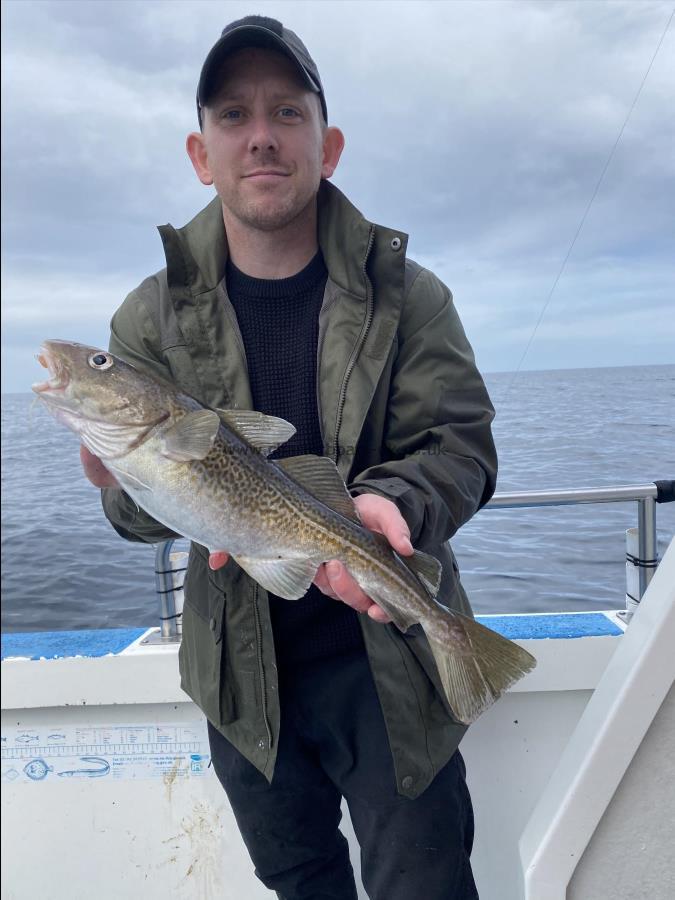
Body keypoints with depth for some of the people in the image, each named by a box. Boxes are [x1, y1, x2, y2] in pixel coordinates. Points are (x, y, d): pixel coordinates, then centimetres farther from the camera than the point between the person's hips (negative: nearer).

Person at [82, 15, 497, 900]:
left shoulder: (407, 295, -8)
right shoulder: (154, 315, -4)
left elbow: (461, 447, -11)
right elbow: (139, 510, -5)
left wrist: (388, 502, -33)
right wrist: (140, 487, -29)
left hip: (386, 657, -2)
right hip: (241, 668, 3)